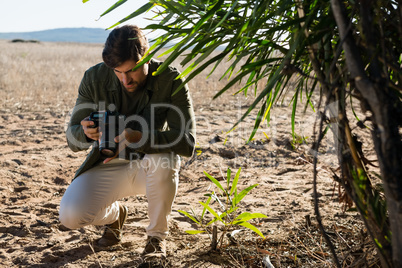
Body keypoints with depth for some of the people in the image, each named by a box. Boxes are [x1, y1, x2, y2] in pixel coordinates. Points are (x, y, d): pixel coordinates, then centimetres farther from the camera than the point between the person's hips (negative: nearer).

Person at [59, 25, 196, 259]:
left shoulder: (171, 81, -19)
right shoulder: (94, 78, -13)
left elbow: (187, 142, -26)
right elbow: (73, 139, -6)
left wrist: (138, 138, -42)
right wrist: (85, 132, -33)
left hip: (150, 164, -1)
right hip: (108, 165, 2)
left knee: (164, 156, -38)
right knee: (69, 215, -23)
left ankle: (158, 235, -11)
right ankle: (115, 214, 15)